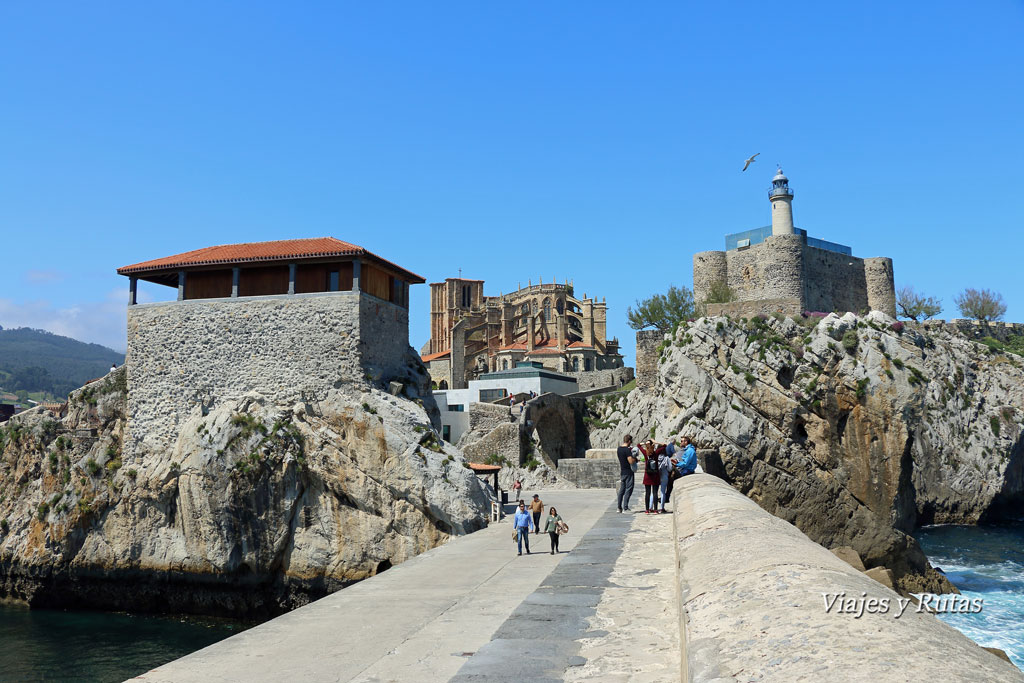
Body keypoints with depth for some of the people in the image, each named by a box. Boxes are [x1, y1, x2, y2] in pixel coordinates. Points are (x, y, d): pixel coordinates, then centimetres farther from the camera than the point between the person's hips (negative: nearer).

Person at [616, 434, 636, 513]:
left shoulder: (618, 449, 7)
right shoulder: (627, 450, -18)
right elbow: (631, 461, -23)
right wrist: (635, 458, -3)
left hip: (622, 471, 8)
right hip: (628, 472, -8)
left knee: (622, 489, 13)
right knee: (628, 489, -4)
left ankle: (619, 507, 17)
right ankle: (625, 508, -6)